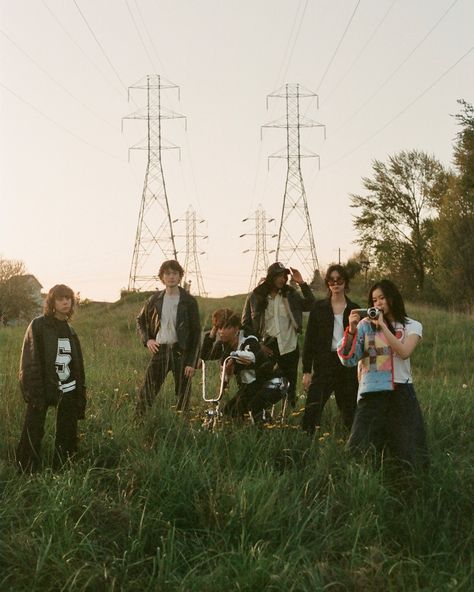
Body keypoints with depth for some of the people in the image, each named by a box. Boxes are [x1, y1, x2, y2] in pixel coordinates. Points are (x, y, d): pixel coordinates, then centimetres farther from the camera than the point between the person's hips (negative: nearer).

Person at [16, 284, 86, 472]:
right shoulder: (38, 326, -3)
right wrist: (34, 393, -17)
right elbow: (30, 362, -9)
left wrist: (81, 398, 10)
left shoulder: (70, 331, 14)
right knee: (33, 435, -7)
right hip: (42, 390, -5)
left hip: (68, 392, 5)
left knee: (67, 440, 5)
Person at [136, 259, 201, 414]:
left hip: (181, 351, -2)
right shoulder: (155, 300, 5)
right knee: (147, 392, -1)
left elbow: (196, 332, -4)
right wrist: (147, 339, 3)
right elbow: (140, 320, 21)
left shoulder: (189, 301, -4)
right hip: (160, 349, 2)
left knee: (182, 394, 4)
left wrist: (191, 361, -9)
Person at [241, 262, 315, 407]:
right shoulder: (255, 296, 0)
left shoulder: (291, 294, 5)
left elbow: (310, 305, -6)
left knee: (290, 389, 8)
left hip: (289, 348, 2)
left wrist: (301, 283, -11)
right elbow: (245, 324, 4)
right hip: (266, 348, -1)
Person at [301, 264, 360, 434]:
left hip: (348, 365, 1)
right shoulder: (319, 307, 4)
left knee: (349, 412, 6)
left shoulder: (354, 309, 7)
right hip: (324, 365, -1)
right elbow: (309, 339, 3)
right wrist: (306, 371, -3)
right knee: (312, 410, -13)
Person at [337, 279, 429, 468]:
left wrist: (383, 325, -14)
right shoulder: (365, 325, 4)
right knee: (362, 449, -3)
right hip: (371, 393, 0)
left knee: (409, 450, 1)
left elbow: (404, 352, -14)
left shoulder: (412, 326, 7)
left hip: (401, 391, 0)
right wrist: (352, 329, -17)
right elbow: (348, 359, -4)